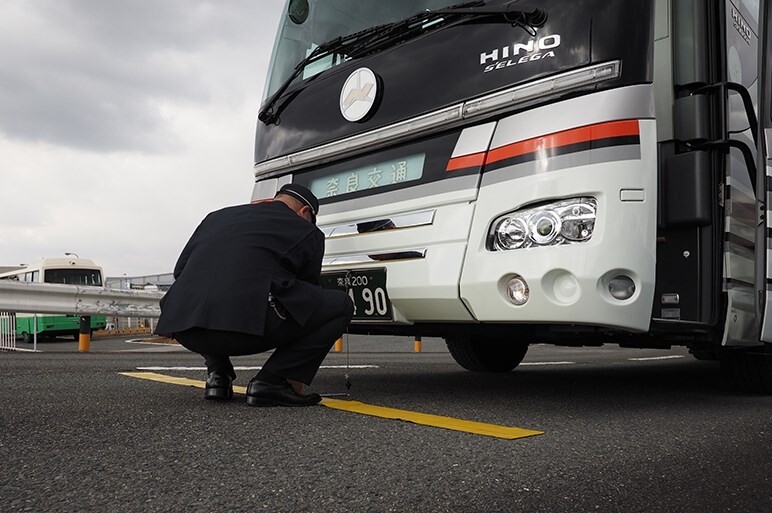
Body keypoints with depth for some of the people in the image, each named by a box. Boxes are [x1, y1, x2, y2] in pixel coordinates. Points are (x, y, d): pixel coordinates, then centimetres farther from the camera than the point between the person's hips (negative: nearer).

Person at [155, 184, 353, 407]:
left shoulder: (217, 216, 28)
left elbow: (180, 270, 29)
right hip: (249, 323, -6)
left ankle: (217, 375, 19)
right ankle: (272, 381, 1)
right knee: (340, 305, 11)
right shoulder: (307, 231, 17)